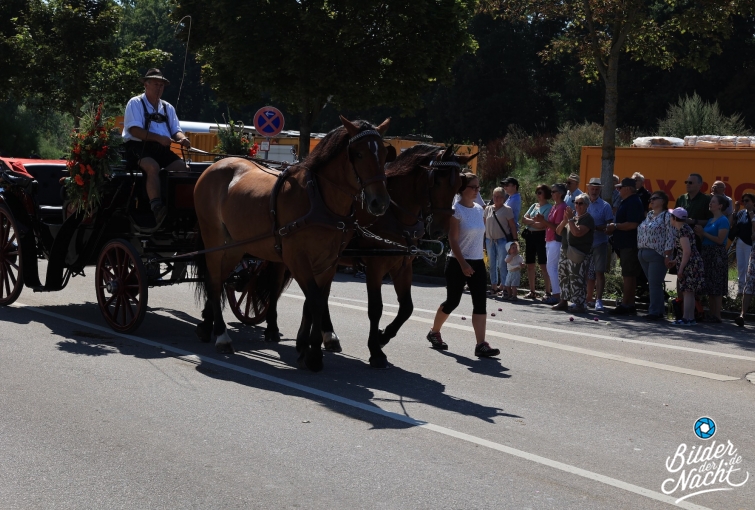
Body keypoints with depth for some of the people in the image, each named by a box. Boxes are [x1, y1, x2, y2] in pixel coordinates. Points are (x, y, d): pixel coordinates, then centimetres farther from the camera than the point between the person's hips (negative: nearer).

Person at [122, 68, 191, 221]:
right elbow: (134, 130, -11)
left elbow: (176, 130, 14)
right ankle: (156, 207, -45)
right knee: (153, 166, -36)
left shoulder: (168, 108, 22)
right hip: (138, 146, -6)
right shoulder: (135, 103, 3)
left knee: (182, 166, -20)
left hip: (162, 149, 6)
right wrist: (159, 138, -21)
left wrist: (182, 138, -11)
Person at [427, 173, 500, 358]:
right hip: (458, 263, -6)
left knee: (480, 303, -5)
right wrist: (463, 263, -22)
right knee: (452, 301, 4)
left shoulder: (479, 209, 9)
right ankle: (434, 332, 28)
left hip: (477, 263, 6)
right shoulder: (456, 210, -11)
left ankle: (481, 344, -10)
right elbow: (453, 240, -15)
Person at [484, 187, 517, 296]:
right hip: (489, 240, 5)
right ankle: (494, 286, 17)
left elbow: (512, 226, -4)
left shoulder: (507, 209, -3)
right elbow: (484, 224, 14)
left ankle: (504, 286, -3)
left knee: (502, 264, -7)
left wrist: (514, 240, -10)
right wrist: (483, 240, 10)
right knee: (492, 264, 10)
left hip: (502, 240, -5)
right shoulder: (488, 209, 11)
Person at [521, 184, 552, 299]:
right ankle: (532, 291, 16)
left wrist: (529, 222, -4)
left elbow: (542, 224, -16)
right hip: (530, 236, 8)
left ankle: (548, 292, -5)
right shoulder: (534, 206, 16)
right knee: (530, 264, 8)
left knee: (543, 265, -8)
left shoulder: (549, 207, -7)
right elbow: (524, 219, 8)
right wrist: (534, 221, -8)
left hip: (541, 236, -8)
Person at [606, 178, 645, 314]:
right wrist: (612, 229, 12)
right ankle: (630, 304, 17)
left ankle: (625, 305, -6)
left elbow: (633, 224, -26)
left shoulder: (633, 202, -16)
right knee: (629, 276, 13)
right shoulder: (626, 202, 17)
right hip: (626, 244, 11)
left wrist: (615, 226, -16)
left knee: (628, 276, -8)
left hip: (630, 245, -11)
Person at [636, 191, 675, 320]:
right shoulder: (649, 215, 18)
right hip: (643, 254, 8)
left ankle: (654, 312, -3)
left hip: (657, 255, -8)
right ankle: (659, 311, 15)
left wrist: (667, 256, -17)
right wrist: (640, 251, 17)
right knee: (652, 284, 10)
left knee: (654, 284, -8)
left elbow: (671, 237, -12)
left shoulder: (667, 216, -7)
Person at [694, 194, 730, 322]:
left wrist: (704, 233, -13)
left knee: (716, 288, -6)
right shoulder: (710, 220, 16)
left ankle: (717, 316, -4)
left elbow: (720, 240, -17)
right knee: (710, 287, 10)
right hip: (707, 254, 9)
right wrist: (699, 233, -3)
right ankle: (712, 315, 14)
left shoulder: (723, 220, -9)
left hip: (717, 255, -9)